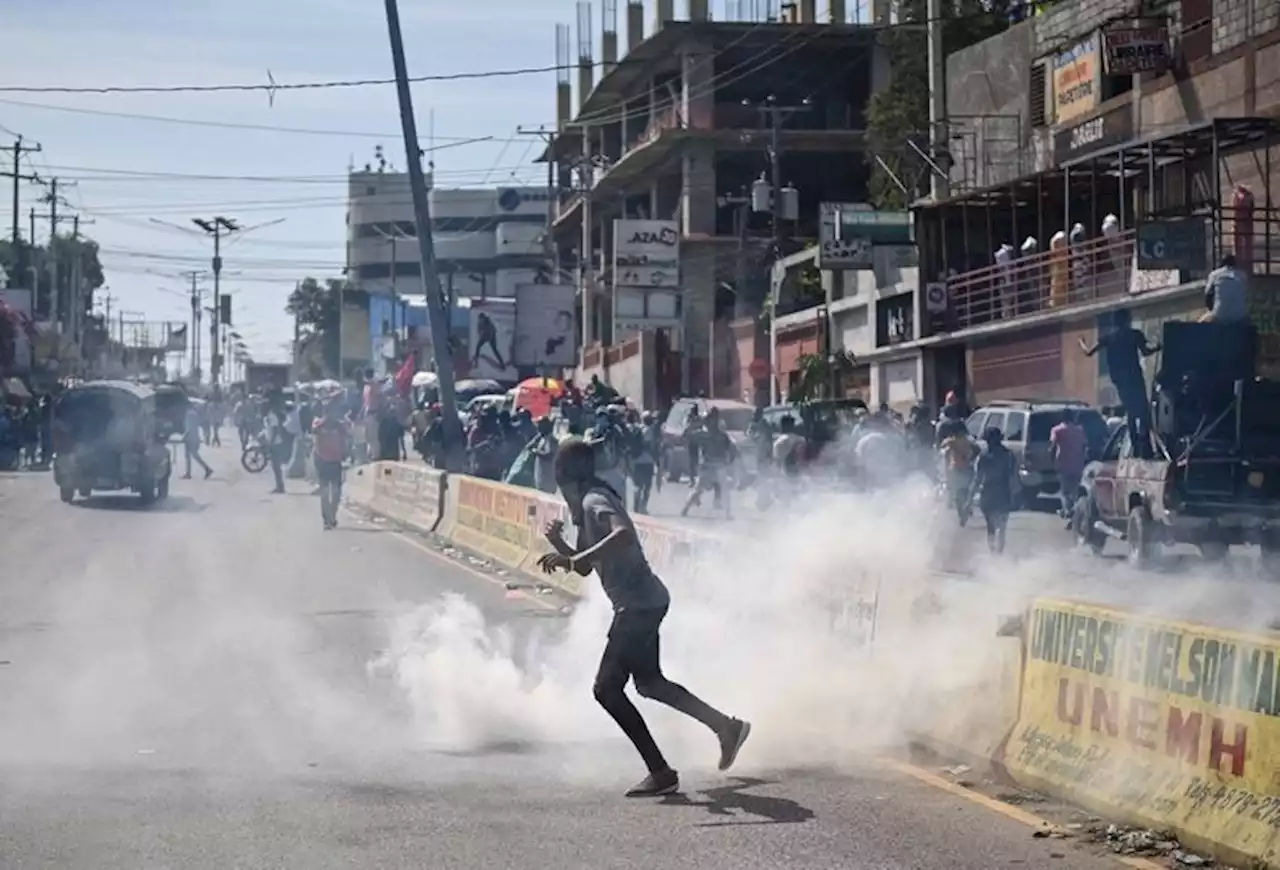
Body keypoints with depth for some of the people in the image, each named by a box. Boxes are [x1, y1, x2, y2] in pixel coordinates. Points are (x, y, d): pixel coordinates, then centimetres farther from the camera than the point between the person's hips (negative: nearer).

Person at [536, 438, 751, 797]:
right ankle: (725, 726, 28)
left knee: (608, 687, -9)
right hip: (642, 602, 10)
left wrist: (571, 559, -37)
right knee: (649, 682, 22)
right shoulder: (585, 505, 16)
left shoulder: (594, 501, -14)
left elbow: (623, 534, -35)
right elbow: (585, 568, 22)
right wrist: (560, 545, 5)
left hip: (638, 603, -10)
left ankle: (661, 772, -10)